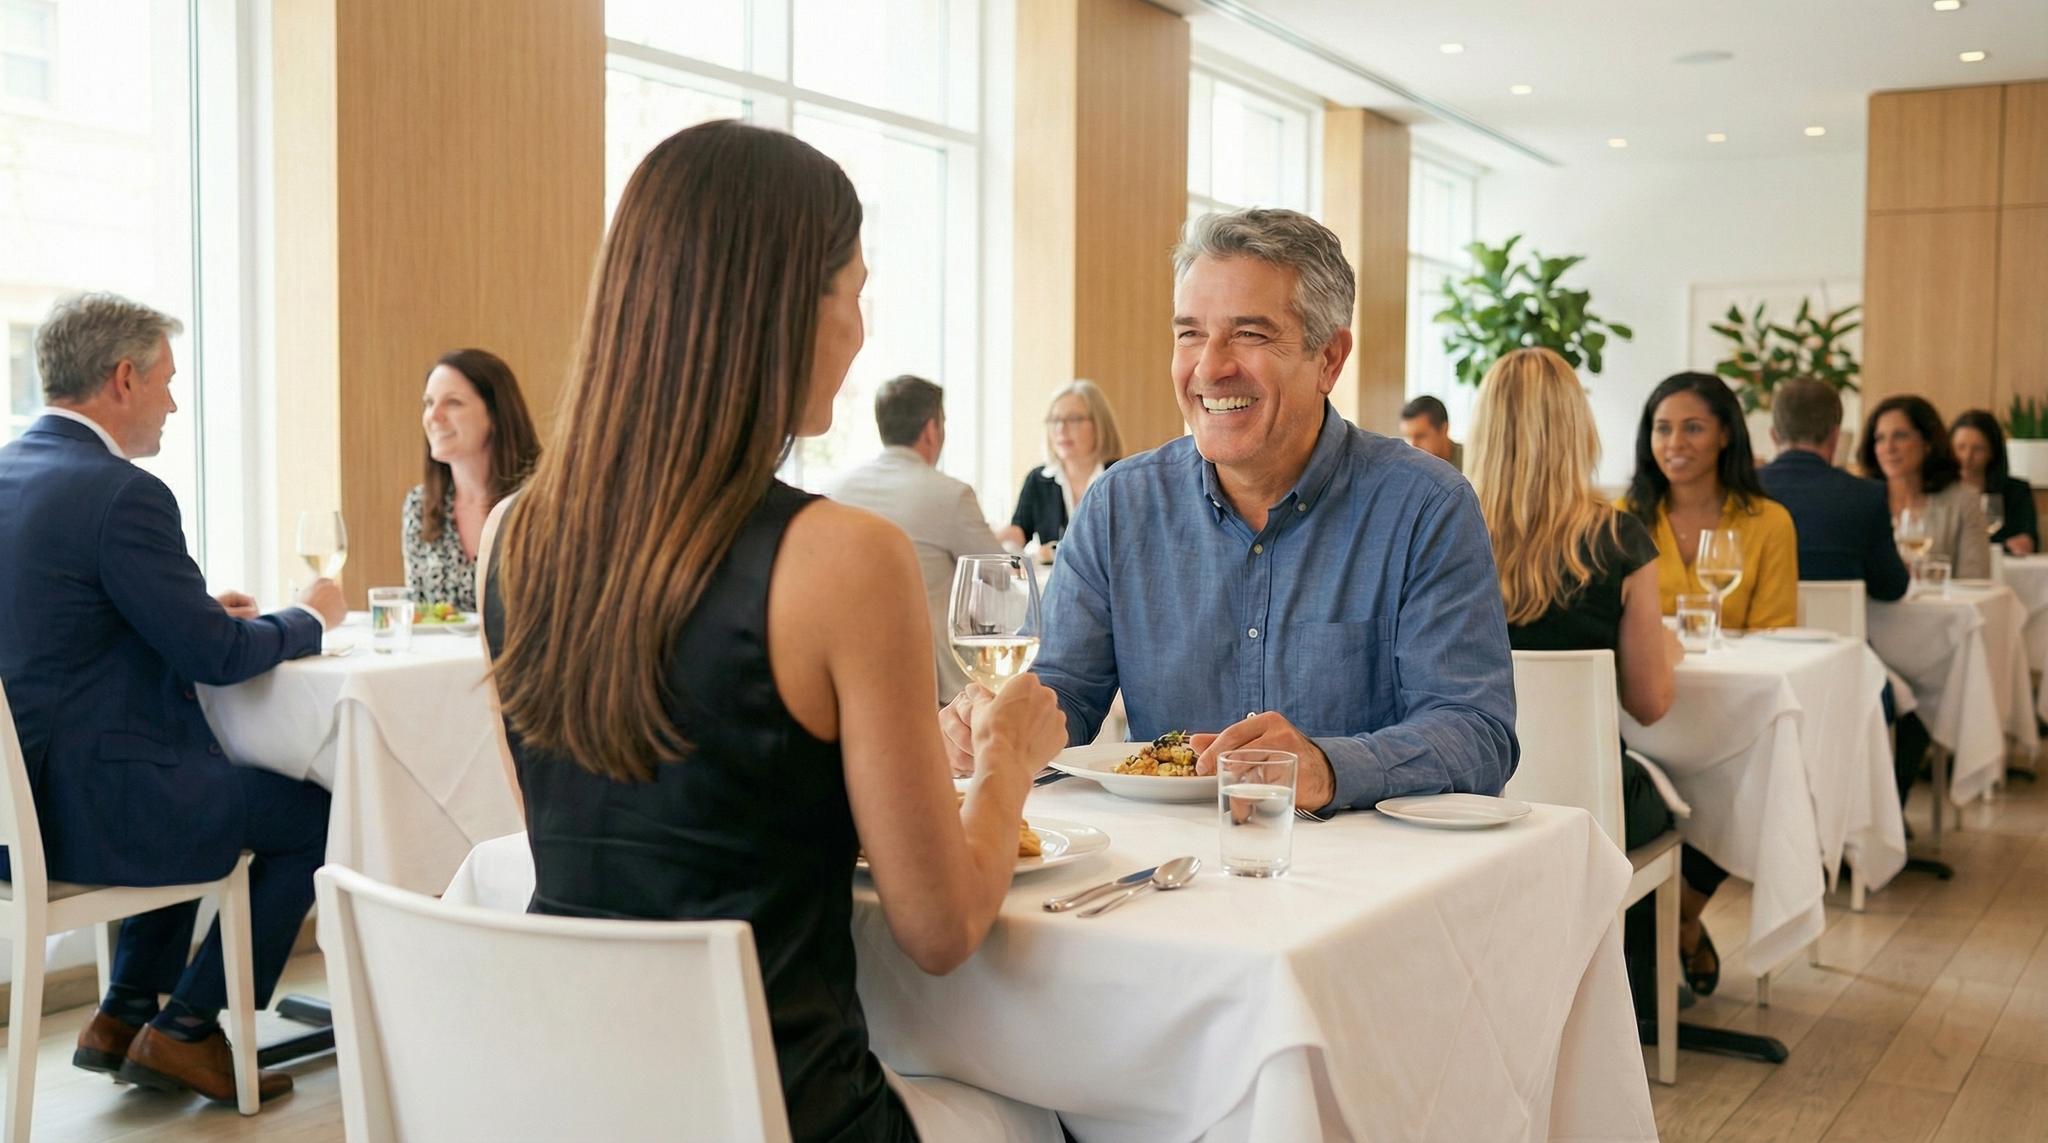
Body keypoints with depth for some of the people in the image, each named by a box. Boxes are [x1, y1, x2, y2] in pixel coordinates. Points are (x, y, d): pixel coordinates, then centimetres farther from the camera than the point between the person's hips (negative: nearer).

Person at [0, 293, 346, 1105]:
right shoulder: (121, 493, -20)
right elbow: (216, 657, -17)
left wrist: (201, 610, 12)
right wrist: (309, 617, 1)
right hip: (84, 807, -9)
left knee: (210, 790, 31)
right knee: (317, 813, 6)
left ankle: (123, 1016, 30)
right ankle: (184, 1031, 13)